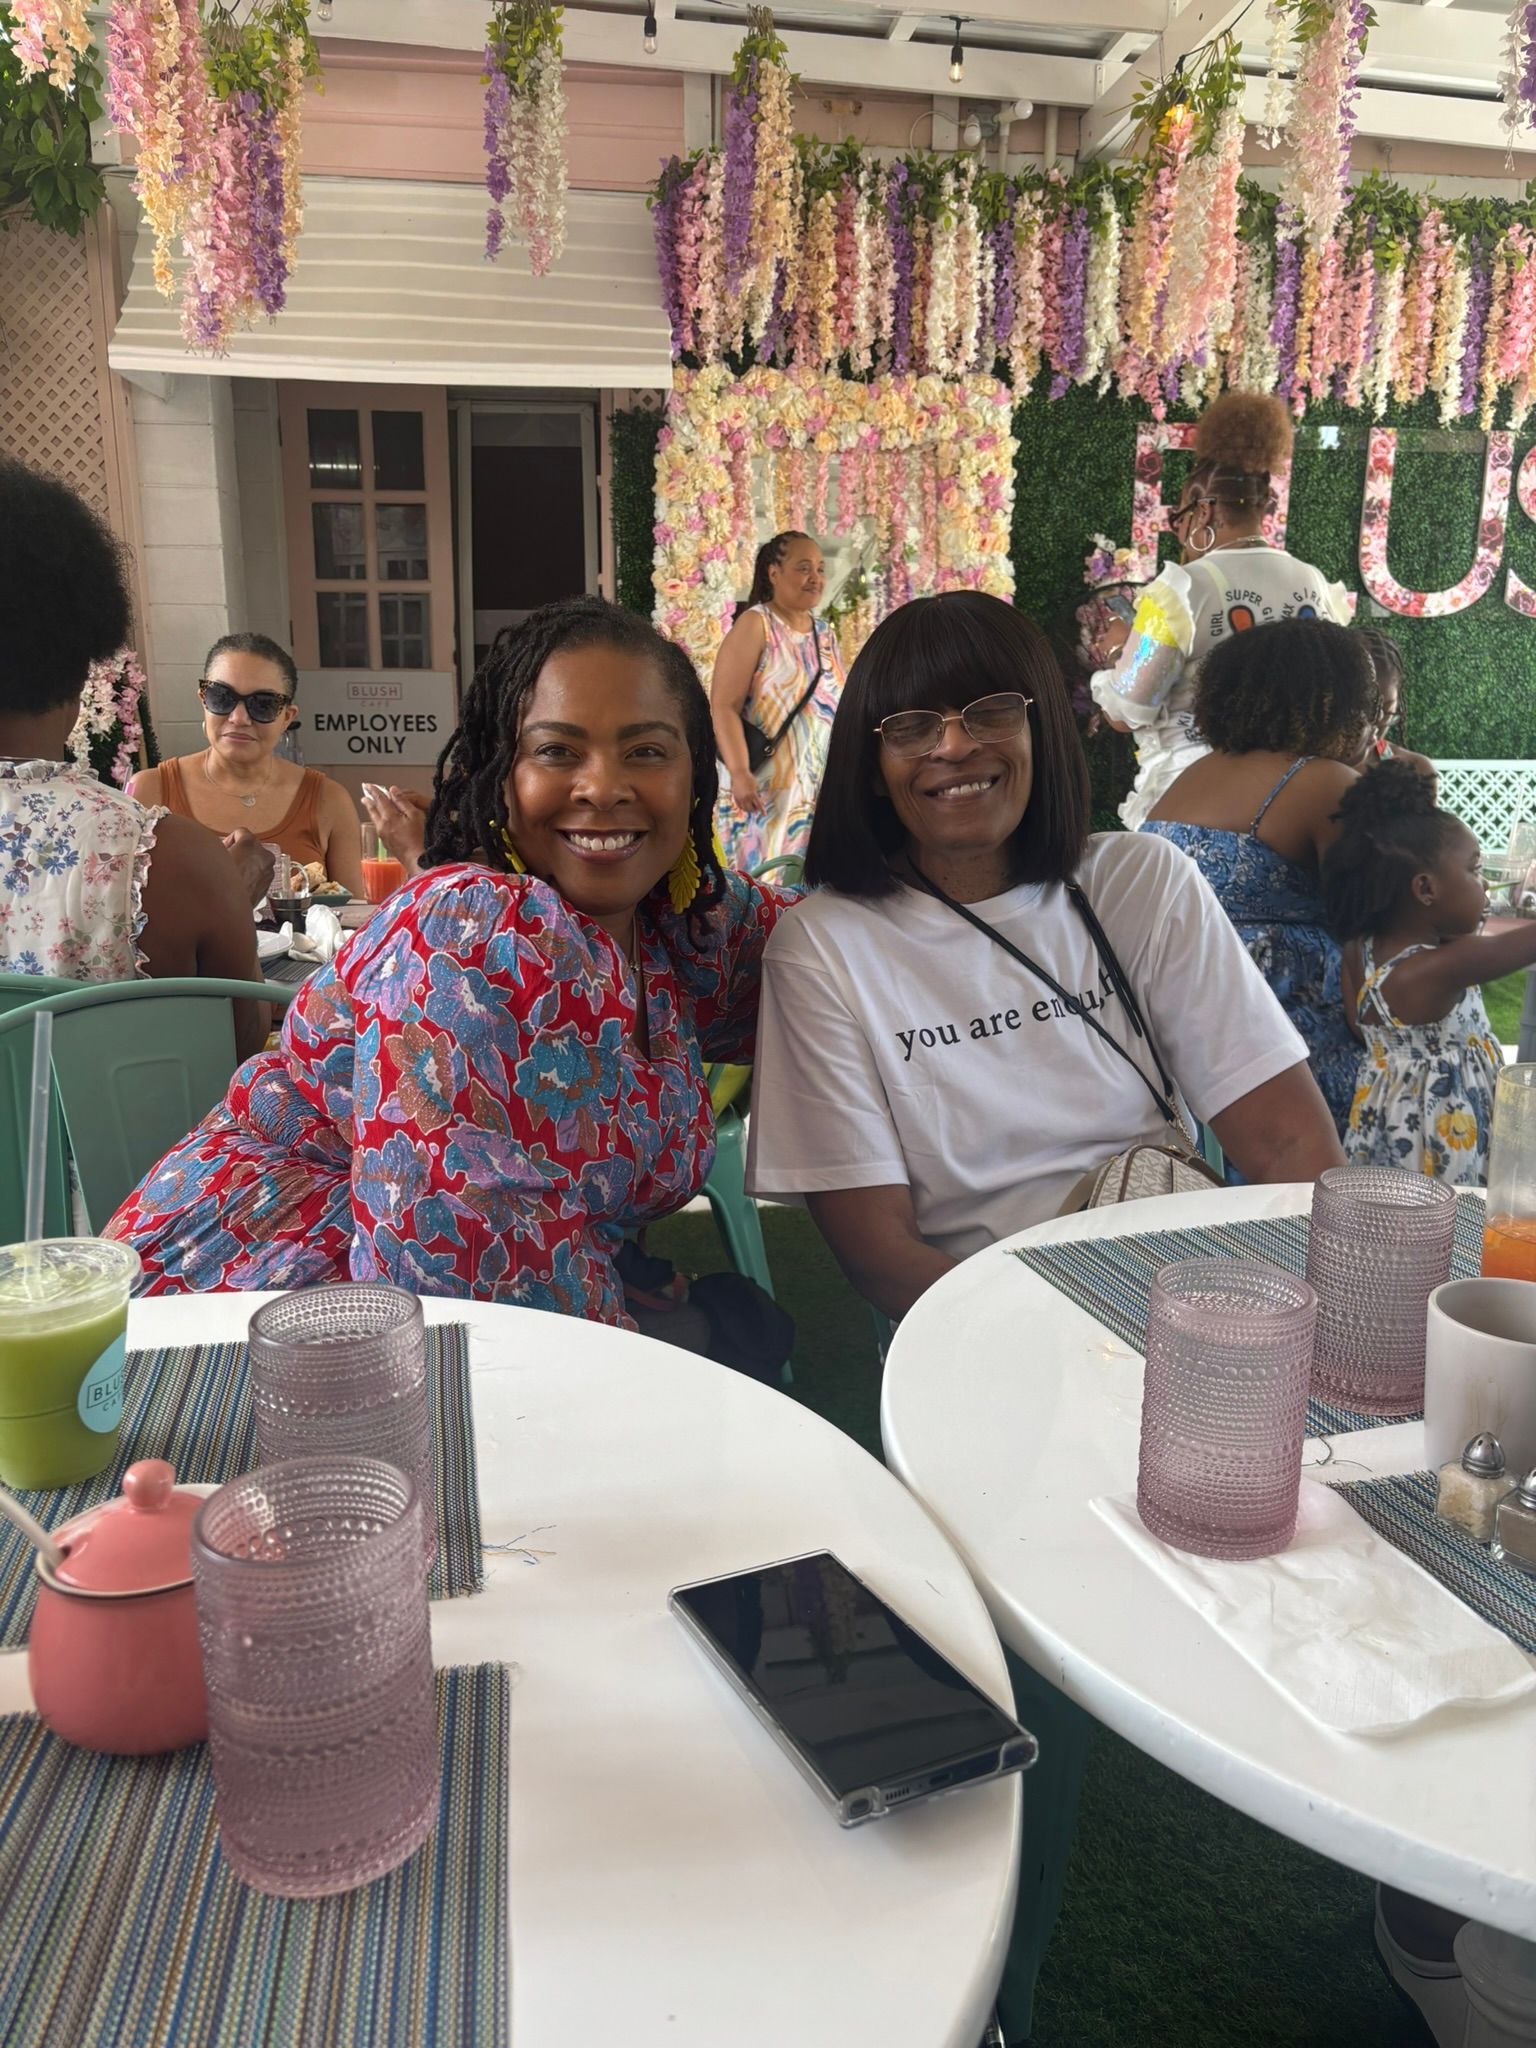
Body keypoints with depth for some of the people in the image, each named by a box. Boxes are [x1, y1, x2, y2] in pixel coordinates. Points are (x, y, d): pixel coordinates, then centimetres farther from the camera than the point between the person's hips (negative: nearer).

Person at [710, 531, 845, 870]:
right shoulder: (755, 624, -5)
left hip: (823, 792, 6)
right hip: (767, 790, -6)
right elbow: (723, 705, -15)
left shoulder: (826, 635, 14)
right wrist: (739, 773, -27)